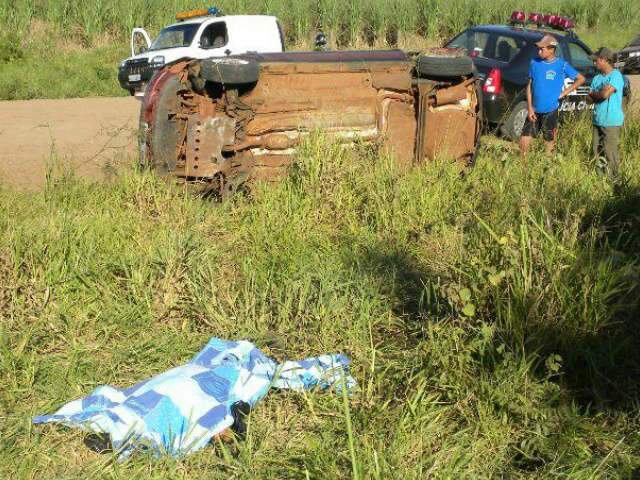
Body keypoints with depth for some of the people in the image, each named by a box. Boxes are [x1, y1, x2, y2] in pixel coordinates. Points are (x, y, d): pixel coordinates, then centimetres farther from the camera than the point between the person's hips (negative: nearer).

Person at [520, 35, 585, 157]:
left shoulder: (562, 65, -6)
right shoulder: (534, 63, 2)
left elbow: (581, 79, 4)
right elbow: (529, 86, 6)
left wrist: (564, 93, -4)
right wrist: (530, 108, -1)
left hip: (551, 111, -3)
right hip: (534, 110, 3)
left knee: (549, 142, 6)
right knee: (524, 140, 1)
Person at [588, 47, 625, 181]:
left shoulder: (616, 75, -11)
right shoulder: (597, 78, 12)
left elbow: (605, 94, -21)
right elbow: (591, 96, 5)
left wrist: (596, 94, -2)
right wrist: (602, 93, -12)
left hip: (611, 122, -7)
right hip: (597, 120, 7)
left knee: (610, 152, -5)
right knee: (597, 151, 12)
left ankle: (614, 178, 5)